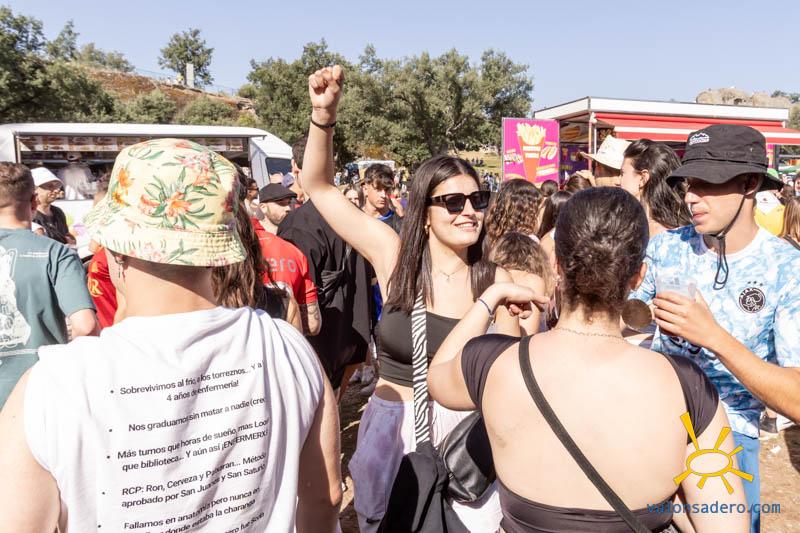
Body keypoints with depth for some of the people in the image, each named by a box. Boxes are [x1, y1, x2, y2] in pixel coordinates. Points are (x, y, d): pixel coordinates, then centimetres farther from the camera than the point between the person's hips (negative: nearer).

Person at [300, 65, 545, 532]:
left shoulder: (496, 280, -8)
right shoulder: (395, 257, -8)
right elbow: (318, 186, -4)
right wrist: (324, 116, -16)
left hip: (464, 433, -1)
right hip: (392, 431, 1)